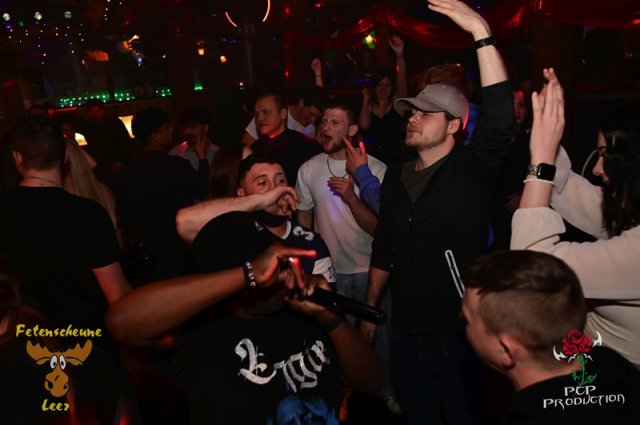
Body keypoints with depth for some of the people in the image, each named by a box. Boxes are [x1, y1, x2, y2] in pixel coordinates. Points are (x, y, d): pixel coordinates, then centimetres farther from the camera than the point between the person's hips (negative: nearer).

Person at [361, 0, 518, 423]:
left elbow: (501, 120, -32)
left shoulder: (472, 169, -12)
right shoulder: (397, 175, 4)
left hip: (457, 332, -5)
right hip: (405, 330, 5)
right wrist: (370, 308, 14)